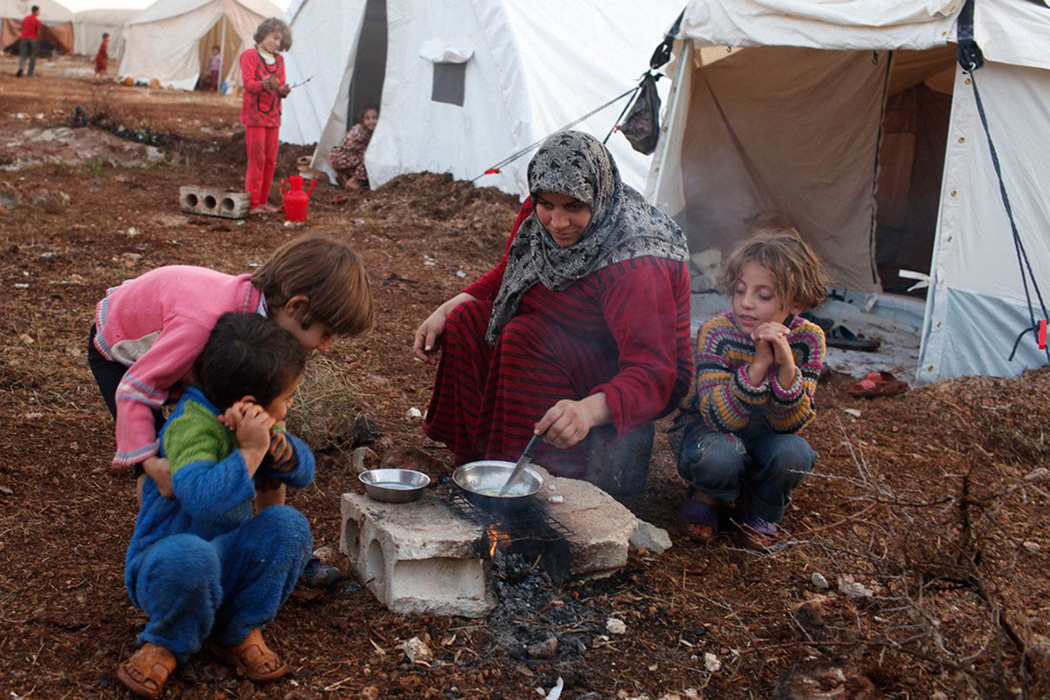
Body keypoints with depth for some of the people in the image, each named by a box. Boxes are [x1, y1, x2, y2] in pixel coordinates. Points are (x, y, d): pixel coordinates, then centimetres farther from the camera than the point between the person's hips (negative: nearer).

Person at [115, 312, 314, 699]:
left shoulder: (256, 422, 3)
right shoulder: (191, 426, -25)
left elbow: (303, 473, 0)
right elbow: (204, 500, -43)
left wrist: (273, 441, -19)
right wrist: (250, 451, -36)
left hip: (227, 564, 6)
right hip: (166, 566, -6)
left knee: (287, 523, -22)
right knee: (189, 556, -42)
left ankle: (239, 632, -2)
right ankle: (169, 642, -7)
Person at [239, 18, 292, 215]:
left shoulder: (279, 60, 15)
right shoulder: (250, 55, -4)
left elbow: (280, 88, 10)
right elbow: (248, 84, -14)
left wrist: (282, 90, -14)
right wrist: (265, 84, -33)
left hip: (272, 115, 6)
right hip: (254, 115, -6)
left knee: (270, 160, 5)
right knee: (257, 159, -9)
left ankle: (263, 201, 13)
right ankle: (252, 203, -5)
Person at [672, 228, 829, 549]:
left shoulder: (807, 340, -16)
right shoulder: (716, 333, -24)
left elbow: (790, 424, -20)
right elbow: (717, 417, -31)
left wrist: (787, 367, -37)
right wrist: (758, 365, -43)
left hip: (763, 437, 2)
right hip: (709, 430, -2)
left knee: (793, 453, -31)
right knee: (717, 457, -37)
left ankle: (758, 510, 2)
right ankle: (709, 496, 2)